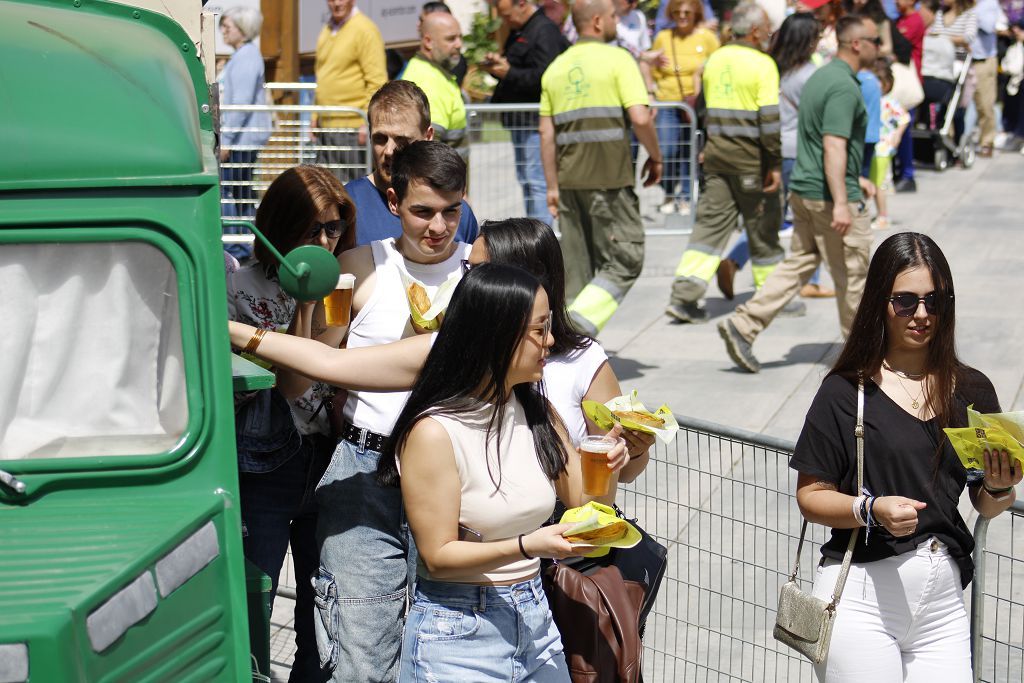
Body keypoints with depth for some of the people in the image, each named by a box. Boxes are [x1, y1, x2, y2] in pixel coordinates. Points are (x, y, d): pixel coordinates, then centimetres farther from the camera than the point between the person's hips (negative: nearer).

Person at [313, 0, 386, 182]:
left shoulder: (365, 30, -9)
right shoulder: (326, 32, 16)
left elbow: (377, 82, -14)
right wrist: (315, 116, 19)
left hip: (351, 128, -8)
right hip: (325, 126, 8)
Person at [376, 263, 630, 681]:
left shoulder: (537, 411, 3)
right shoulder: (434, 432, -17)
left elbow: (583, 504, 9)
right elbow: (438, 557, -17)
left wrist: (605, 469, -13)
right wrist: (528, 546, -29)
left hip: (535, 618, 6)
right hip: (458, 630, -6)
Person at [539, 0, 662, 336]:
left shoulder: (556, 67, 13)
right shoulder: (618, 59, -5)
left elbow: (546, 132, 13)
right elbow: (640, 118, -15)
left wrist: (552, 186, 17)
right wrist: (655, 157, 1)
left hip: (570, 179, 7)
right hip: (610, 178, -7)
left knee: (578, 268, 12)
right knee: (624, 261, -1)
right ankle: (575, 330, -15)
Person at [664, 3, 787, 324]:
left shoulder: (715, 60, 9)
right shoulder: (762, 64, -12)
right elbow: (770, 118, -17)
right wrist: (775, 163, -13)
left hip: (716, 153, 6)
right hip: (750, 158, -6)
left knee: (710, 223, 5)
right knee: (763, 228, 8)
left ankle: (684, 297, -5)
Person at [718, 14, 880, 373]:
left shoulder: (821, 77, 13)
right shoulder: (844, 87, -18)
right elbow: (834, 146, -26)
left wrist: (854, 179, 29)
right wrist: (841, 203, -29)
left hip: (804, 190, 9)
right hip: (830, 196, -9)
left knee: (798, 263, 12)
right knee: (852, 274, 4)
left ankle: (742, 325, 3)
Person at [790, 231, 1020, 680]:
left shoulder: (972, 390, 6)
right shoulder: (845, 391, -5)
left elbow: (985, 506, 13)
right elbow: (810, 497, -5)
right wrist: (872, 509, -21)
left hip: (943, 600, 4)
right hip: (862, 596, -3)